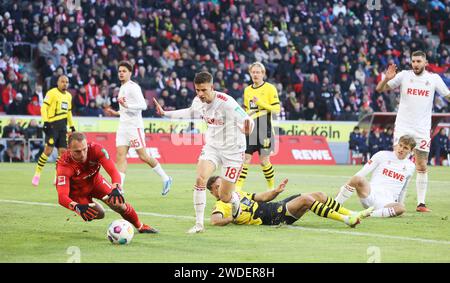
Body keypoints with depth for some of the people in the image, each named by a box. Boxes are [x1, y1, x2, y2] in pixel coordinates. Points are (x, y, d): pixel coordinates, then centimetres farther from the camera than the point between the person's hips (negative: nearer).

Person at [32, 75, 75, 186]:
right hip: (52, 125, -7)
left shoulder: (69, 96, 17)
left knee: (62, 151, 1)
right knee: (48, 150, -14)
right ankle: (37, 174, -3)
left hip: (63, 126, 7)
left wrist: (72, 127, 25)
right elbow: (43, 107, -11)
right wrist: (45, 122, -20)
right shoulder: (52, 93, -6)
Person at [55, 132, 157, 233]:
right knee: (99, 214, -15)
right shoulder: (64, 165, -38)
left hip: (95, 181, 2)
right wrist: (77, 207, -64)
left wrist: (116, 189, -56)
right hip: (77, 192, -2)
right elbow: (62, 197, -44)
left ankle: (140, 226, 14)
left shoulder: (96, 150, -32)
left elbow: (113, 171, -36)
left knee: (118, 204, -13)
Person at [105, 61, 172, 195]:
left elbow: (143, 105, -20)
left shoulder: (133, 87, -9)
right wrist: (116, 113, 20)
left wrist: (127, 106, -30)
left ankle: (165, 178, 13)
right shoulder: (122, 88, 19)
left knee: (143, 156, -4)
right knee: (120, 156, -5)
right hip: (123, 126, 8)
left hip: (134, 126, -8)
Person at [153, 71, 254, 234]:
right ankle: (199, 224, -12)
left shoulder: (226, 102, -27)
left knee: (225, 197, 0)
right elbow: (190, 113, 18)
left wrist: (247, 127, -55)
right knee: (200, 179, -21)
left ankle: (235, 200, 40)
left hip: (232, 150, -5)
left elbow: (246, 120, -31)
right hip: (212, 146, 5)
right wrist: (165, 113, 19)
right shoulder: (198, 102, -7)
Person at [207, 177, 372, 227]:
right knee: (306, 199, -24)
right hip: (272, 217, -9)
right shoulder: (221, 205, -3)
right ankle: (345, 219, -20)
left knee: (318, 195, 0)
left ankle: (352, 214, 2)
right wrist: (233, 218, -32)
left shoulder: (237, 193, 23)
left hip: (275, 207, 9)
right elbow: (215, 220, -23)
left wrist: (277, 191, 10)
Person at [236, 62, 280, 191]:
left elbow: (276, 109, -10)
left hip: (264, 131, -4)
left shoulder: (270, 88, -3)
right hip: (250, 129, 5)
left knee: (264, 161, -1)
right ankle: (238, 188, -4)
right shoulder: (247, 90, 14)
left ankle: (271, 187, 18)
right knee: (245, 158, -3)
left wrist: (261, 103, -19)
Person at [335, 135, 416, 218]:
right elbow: (361, 173, 3)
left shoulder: (410, 167, 14)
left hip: (387, 203, 1)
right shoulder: (382, 155, 6)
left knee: (401, 208, -36)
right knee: (358, 179, -34)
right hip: (371, 194, -1)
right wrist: (345, 188, -4)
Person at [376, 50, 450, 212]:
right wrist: (387, 78, -19)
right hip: (403, 127, -1)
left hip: (422, 129, 1)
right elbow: (380, 89, 1)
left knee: (422, 167, 3)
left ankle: (421, 203, 8)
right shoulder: (404, 75, 0)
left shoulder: (434, 79, 3)